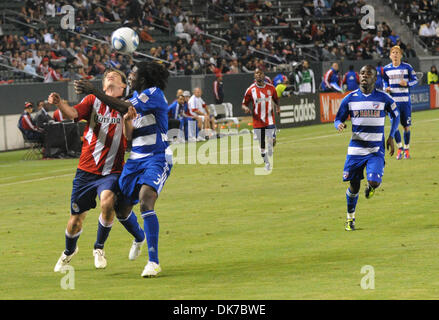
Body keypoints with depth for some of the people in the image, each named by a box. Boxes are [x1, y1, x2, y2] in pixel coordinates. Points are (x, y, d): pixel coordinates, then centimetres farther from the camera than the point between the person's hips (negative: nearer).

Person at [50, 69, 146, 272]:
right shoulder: (93, 101, 3)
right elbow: (72, 113, -15)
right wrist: (59, 103, -36)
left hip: (111, 171, -1)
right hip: (86, 170, 1)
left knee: (107, 201, -30)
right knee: (76, 219, 5)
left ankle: (99, 248, -5)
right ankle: (69, 252, 38)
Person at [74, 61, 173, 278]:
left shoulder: (155, 94, -13)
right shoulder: (136, 96, 13)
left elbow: (124, 107, -24)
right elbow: (129, 136, 13)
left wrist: (94, 91, -24)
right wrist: (127, 120, -10)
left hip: (157, 158, -8)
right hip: (136, 159, 8)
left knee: (146, 202, -27)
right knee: (123, 208, 7)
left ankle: (154, 263, -27)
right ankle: (140, 239, 40)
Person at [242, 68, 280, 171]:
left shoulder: (271, 88, 1)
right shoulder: (250, 90, -3)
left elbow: (276, 100, 17)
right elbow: (244, 104, 3)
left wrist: (277, 107, -3)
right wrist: (246, 108, -20)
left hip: (270, 119, 0)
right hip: (257, 120, 0)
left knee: (271, 141, -10)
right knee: (261, 144, 6)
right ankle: (267, 163, 23)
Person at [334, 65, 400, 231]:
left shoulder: (384, 98, -2)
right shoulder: (350, 98, 0)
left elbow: (395, 115, 14)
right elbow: (338, 119, 8)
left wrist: (391, 137, 5)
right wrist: (339, 125, -16)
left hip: (376, 150, -1)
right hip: (356, 148, 1)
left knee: (374, 182, -19)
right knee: (354, 186, 4)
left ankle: (371, 187, 21)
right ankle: (350, 217, 27)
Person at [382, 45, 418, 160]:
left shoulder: (407, 67, -1)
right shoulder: (386, 69, 5)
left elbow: (415, 80, 3)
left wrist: (407, 84, -16)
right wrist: (386, 88, -3)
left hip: (405, 101, -1)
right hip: (393, 101, 1)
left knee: (406, 126, 4)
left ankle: (406, 149, 19)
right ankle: (399, 148, 6)